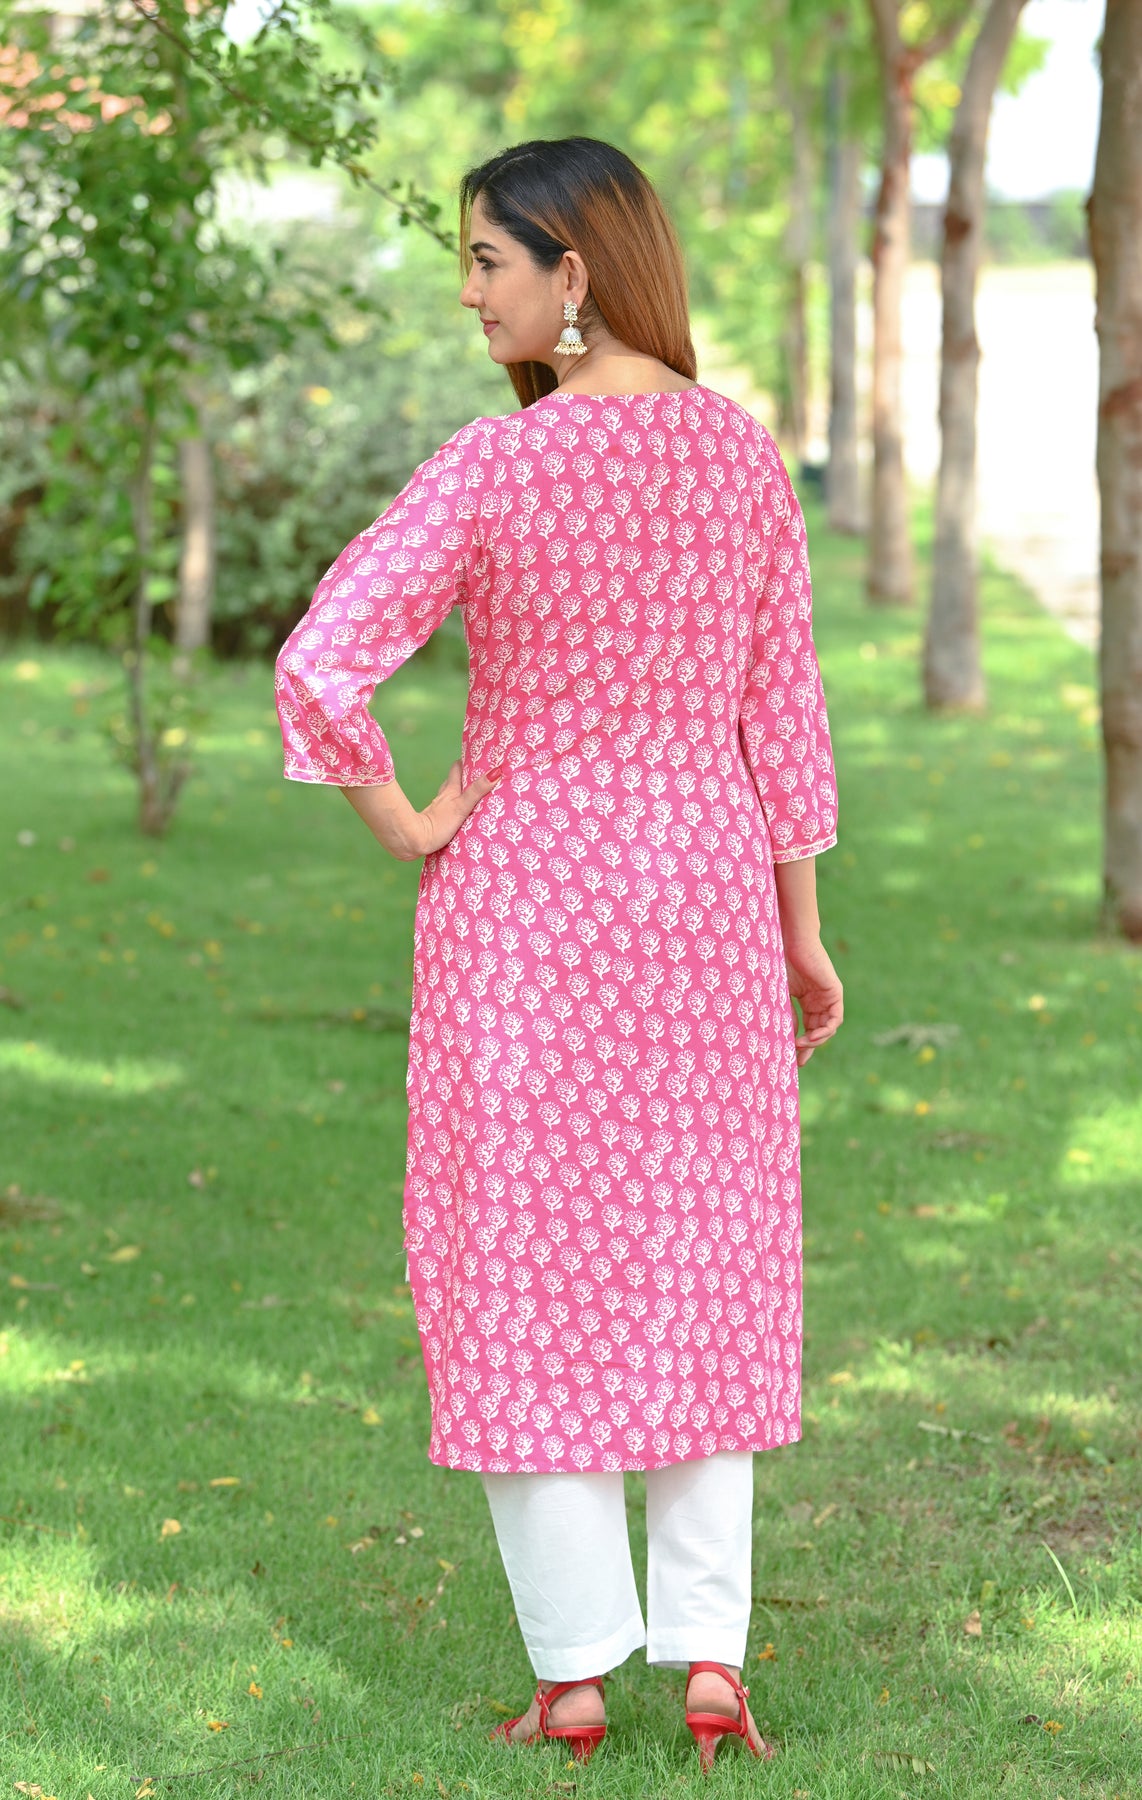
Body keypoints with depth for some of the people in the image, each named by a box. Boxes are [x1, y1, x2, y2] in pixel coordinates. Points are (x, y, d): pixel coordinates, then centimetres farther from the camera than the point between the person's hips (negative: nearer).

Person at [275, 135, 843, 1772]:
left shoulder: (490, 469, -16)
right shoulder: (744, 452, -1)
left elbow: (317, 672, -25)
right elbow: (779, 710, 3)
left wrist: (403, 824, -8)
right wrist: (799, 930, 11)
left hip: (525, 897, -4)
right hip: (702, 894, 4)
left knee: (528, 1276, 7)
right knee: (694, 1269, 13)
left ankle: (573, 1676, 10)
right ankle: (710, 1663, 11)